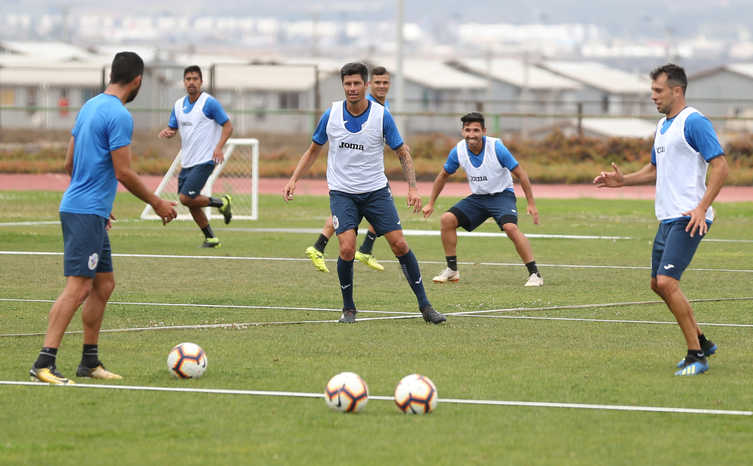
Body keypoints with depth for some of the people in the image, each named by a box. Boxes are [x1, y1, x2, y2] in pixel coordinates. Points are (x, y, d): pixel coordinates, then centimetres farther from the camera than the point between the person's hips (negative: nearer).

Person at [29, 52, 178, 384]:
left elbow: (70, 163, 19)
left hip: (90, 213, 10)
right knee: (78, 287, -13)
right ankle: (44, 363, -19)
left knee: (104, 285, 15)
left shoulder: (90, 107, 14)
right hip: (87, 214, -10)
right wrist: (157, 204, -3)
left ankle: (90, 362, 18)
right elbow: (123, 173, -16)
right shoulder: (119, 116, -15)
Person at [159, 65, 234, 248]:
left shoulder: (209, 103, -10)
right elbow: (172, 129, 18)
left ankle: (222, 203, 4)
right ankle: (210, 238, 21)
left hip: (204, 161, -7)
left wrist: (219, 147, -22)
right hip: (186, 162, 7)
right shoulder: (179, 105, 10)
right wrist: (167, 132, -7)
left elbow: (227, 125, -8)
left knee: (186, 198, -17)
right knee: (191, 204, 8)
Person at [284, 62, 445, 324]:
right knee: (347, 248, -18)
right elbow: (313, 151, 12)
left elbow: (402, 153, 1)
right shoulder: (331, 115, -3)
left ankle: (424, 305, 4)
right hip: (342, 192, 0)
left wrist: (412, 188, -10)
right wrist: (293, 180, 2)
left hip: (376, 191, 0)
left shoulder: (381, 116, -7)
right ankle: (348, 308, 2)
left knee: (399, 244, -8)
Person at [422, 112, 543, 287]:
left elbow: (521, 174, -12)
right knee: (447, 219, -11)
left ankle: (534, 274, -23)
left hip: (502, 195, -5)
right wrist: (431, 204, 12)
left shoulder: (496, 148, -21)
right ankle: (452, 270, 4)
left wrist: (531, 204, -13)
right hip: (477, 197, 5)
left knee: (510, 227, -30)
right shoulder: (458, 151, -9)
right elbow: (443, 176, 10)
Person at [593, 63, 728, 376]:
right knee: (659, 285, 12)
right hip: (667, 218, 10)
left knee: (667, 282, -17)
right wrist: (623, 180, 14)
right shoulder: (662, 126, 17)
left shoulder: (694, 122, -12)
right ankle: (701, 342, 26)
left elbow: (720, 166, -17)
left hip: (688, 219, -10)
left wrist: (701, 209, -23)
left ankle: (697, 356, -8)